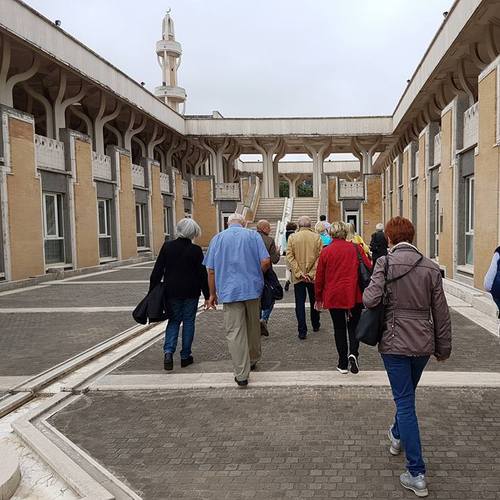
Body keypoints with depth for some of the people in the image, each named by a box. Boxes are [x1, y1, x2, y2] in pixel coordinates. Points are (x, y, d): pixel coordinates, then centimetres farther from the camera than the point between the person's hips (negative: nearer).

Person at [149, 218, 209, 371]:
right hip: (191, 292, -2)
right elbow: (202, 274, -5)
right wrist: (207, 295, 3)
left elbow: (157, 270, -1)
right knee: (188, 321, 10)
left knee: (174, 320, 13)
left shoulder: (167, 246, -2)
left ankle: (168, 351, -6)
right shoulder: (196, 250, -8)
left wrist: (152, 291, 6)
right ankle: (185, 356, 15)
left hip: (171, 291, 2)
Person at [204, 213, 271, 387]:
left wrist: (212, 294, 11)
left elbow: (211, 270, 3)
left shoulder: (218, 238, 5)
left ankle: (241, 374, 0)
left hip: (229, 290, -1)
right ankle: (253, 360, 36)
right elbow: (266, 262, -6)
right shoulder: (253, 235, 4)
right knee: (253, 326, 19)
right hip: (253, 288, 2)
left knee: (234, 332, 0)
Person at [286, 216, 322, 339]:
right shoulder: (317, 237, -3)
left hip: (298, 277, -1)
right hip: (313, 277, 1)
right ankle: (315, 325, 33)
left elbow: (289, 257, -8)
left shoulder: (292, 237, -3)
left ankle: (302, 331, 0)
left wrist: (299, 273, -9)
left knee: (300, 303, 3)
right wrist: (312, 273, -7)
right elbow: (320, 257, -8)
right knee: (314, 301, 18)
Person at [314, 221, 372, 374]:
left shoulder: (326, 251, -2)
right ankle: (353, 353, -9)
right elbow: (369, 268, -1)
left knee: (339, 329, 10)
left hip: (334, 297, 0)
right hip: (354, 296, 0)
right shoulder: (355, 248, -2)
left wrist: (318, 298, 12)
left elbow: (319, 277, 1)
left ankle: (343, 364, 15)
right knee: (353, 326, 14)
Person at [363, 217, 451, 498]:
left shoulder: (384, 263, -12)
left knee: (405, 403, 3)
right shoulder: (431, 267, -1)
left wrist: (368, 291, 2)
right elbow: (441, 312, 2)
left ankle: (417, 474, 5)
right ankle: (398, 436, 51)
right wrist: (444, 346, 12)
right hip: (423, 343, 4)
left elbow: (371, 300, -21)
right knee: (408, 395, 26)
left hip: (394, 342, -4)